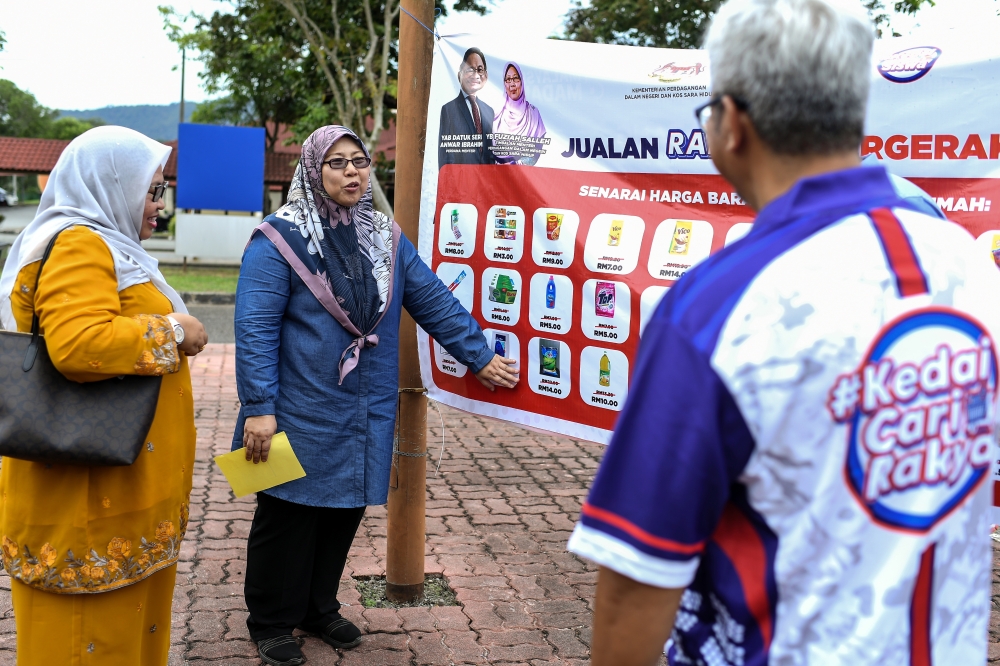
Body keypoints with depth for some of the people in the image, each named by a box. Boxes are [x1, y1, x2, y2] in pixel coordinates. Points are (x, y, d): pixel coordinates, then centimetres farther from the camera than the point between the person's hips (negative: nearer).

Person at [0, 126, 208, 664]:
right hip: (89, 493, -11)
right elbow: (79, 345, -31)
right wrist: (172, 331, -19)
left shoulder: (102, 245, 19)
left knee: (129, 620, 18)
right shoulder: (76, 246, -16)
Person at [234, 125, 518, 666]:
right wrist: (259, 408, -18)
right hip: (299, 417, -5)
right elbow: (255, 329, -14)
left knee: (344, 514, 15)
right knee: (287, 517, 7)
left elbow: (435, 302, 11)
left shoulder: (386, 239, 8)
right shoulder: (279, 239, -10)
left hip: (364, 419, 5)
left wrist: (480, 357, 11)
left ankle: (319, 608, 35)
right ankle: (271, 623, 26)